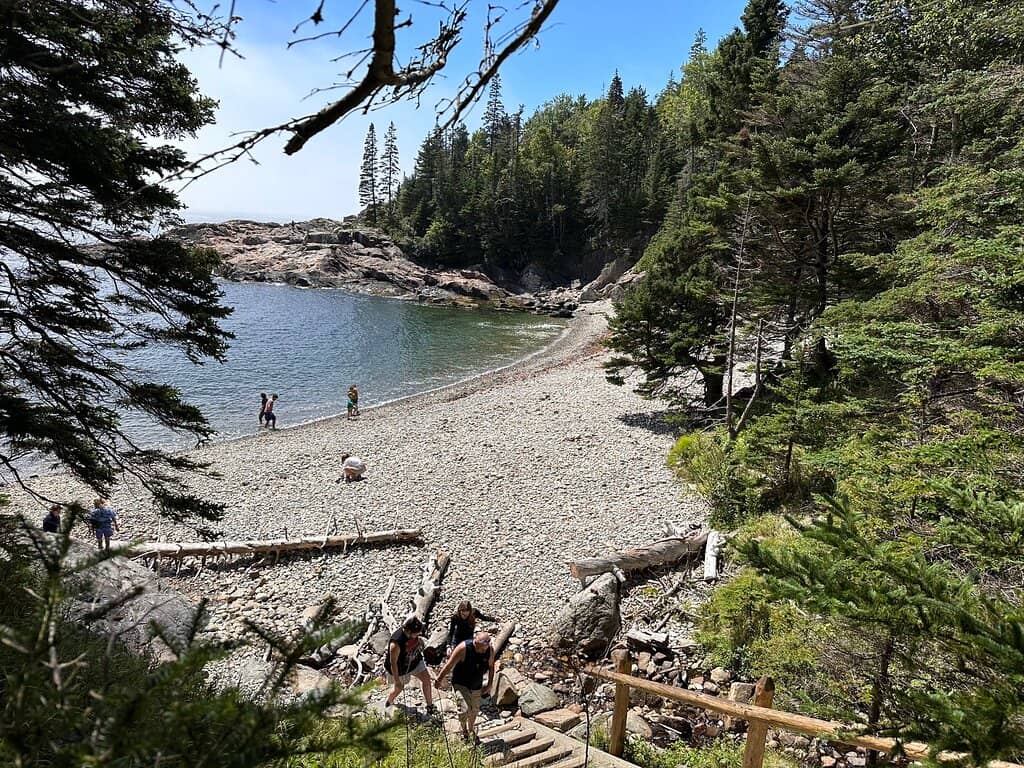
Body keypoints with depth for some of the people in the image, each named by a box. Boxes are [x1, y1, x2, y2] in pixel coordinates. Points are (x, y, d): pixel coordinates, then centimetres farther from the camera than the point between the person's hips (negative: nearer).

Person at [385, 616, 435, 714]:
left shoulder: (412, 632, -23)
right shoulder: (396, 643, -41)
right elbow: (393, 663, -31)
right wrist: (397, 681, -23)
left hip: (415, 660, 5)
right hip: (400, 667, -5)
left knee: (426, 678, -1)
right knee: (398, 688, 16)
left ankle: (430, 706, 15)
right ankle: (389, 702, 49)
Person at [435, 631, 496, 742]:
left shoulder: (490, 650, -18)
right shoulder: (463, 648, -31)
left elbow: (491, 667, 2)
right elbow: (449, 665, -18)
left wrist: (490, 684, 5)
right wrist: (439, 680, -8)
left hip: (477, 686, 4)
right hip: (460, 684, -4)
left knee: (474, 710, 16)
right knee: (465, 709, -17)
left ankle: (471, 731, 47)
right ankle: (464, 730, 16)